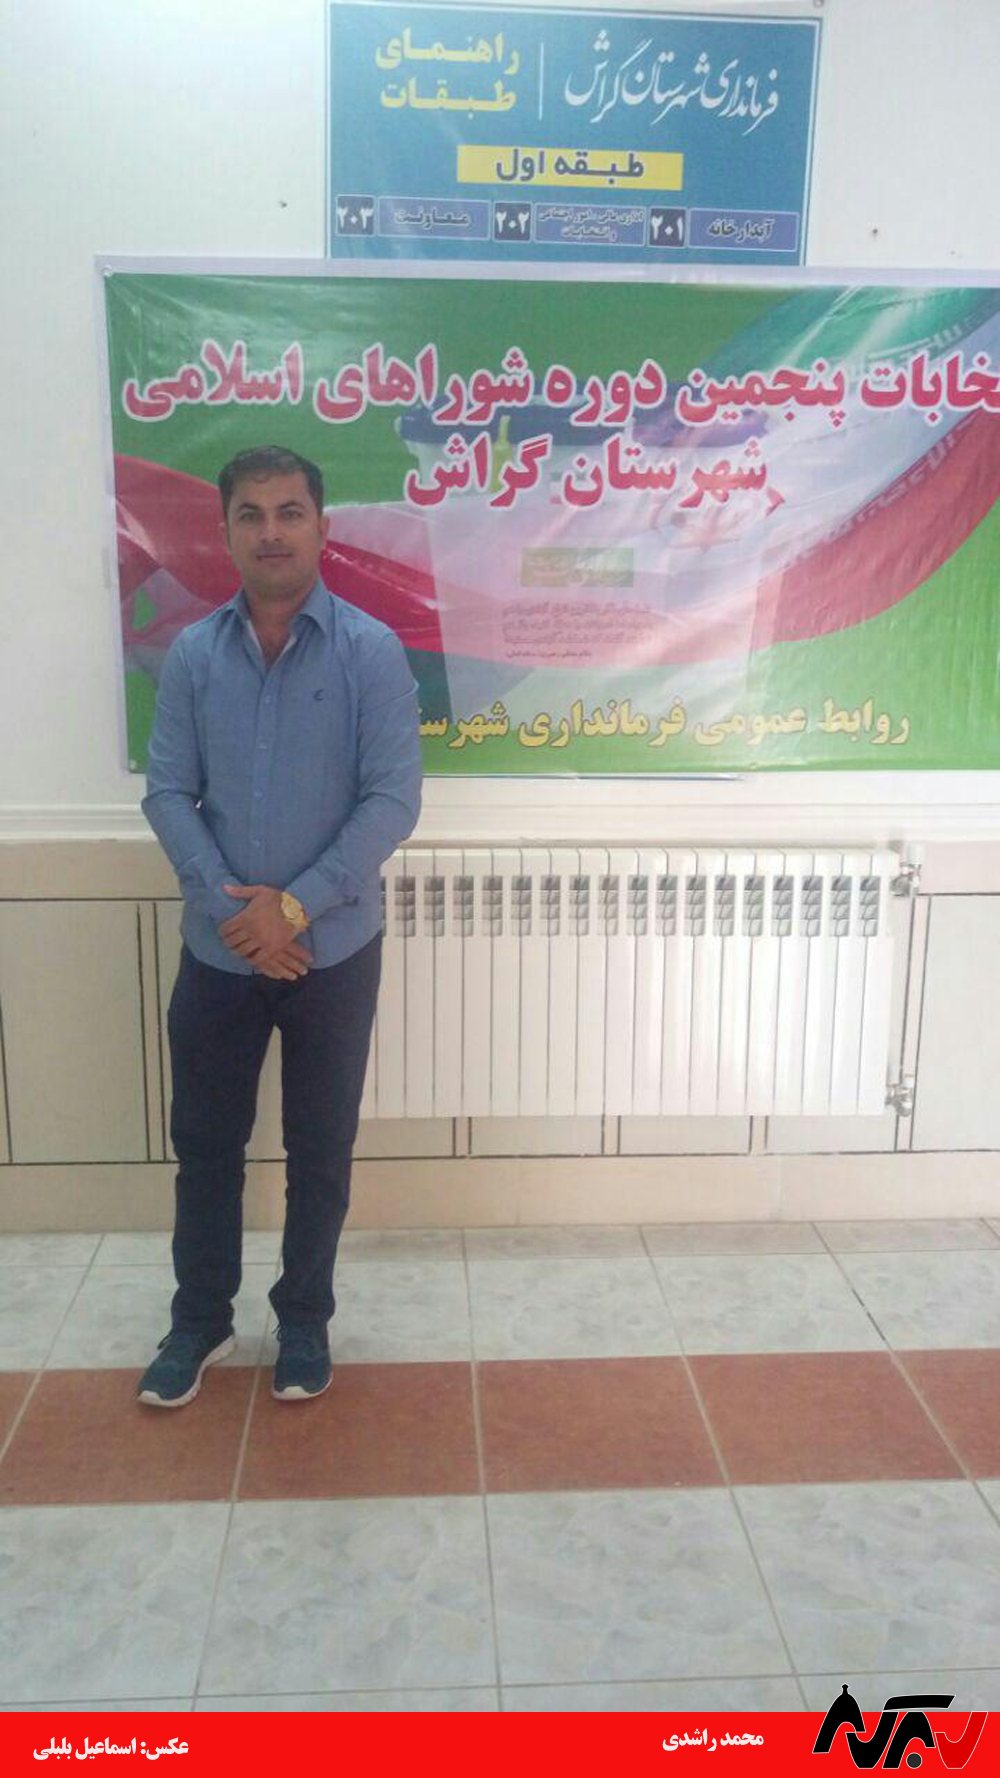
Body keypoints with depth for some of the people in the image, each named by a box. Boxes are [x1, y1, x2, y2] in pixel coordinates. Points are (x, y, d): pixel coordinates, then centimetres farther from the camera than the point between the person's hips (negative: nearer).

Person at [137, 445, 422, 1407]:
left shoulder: (372, 651, -8)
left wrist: (294, 906, -17)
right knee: (203, 1141, 13)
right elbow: (166, 792, -1)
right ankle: (200, 1318, 34)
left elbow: (393, 800, -12)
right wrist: (230, 902, -14)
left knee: (319, 1149, 12)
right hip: (216, 949, 2)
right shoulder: (192, 654, 1)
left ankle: (304, 1319, 32)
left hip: (332, 949, -2)